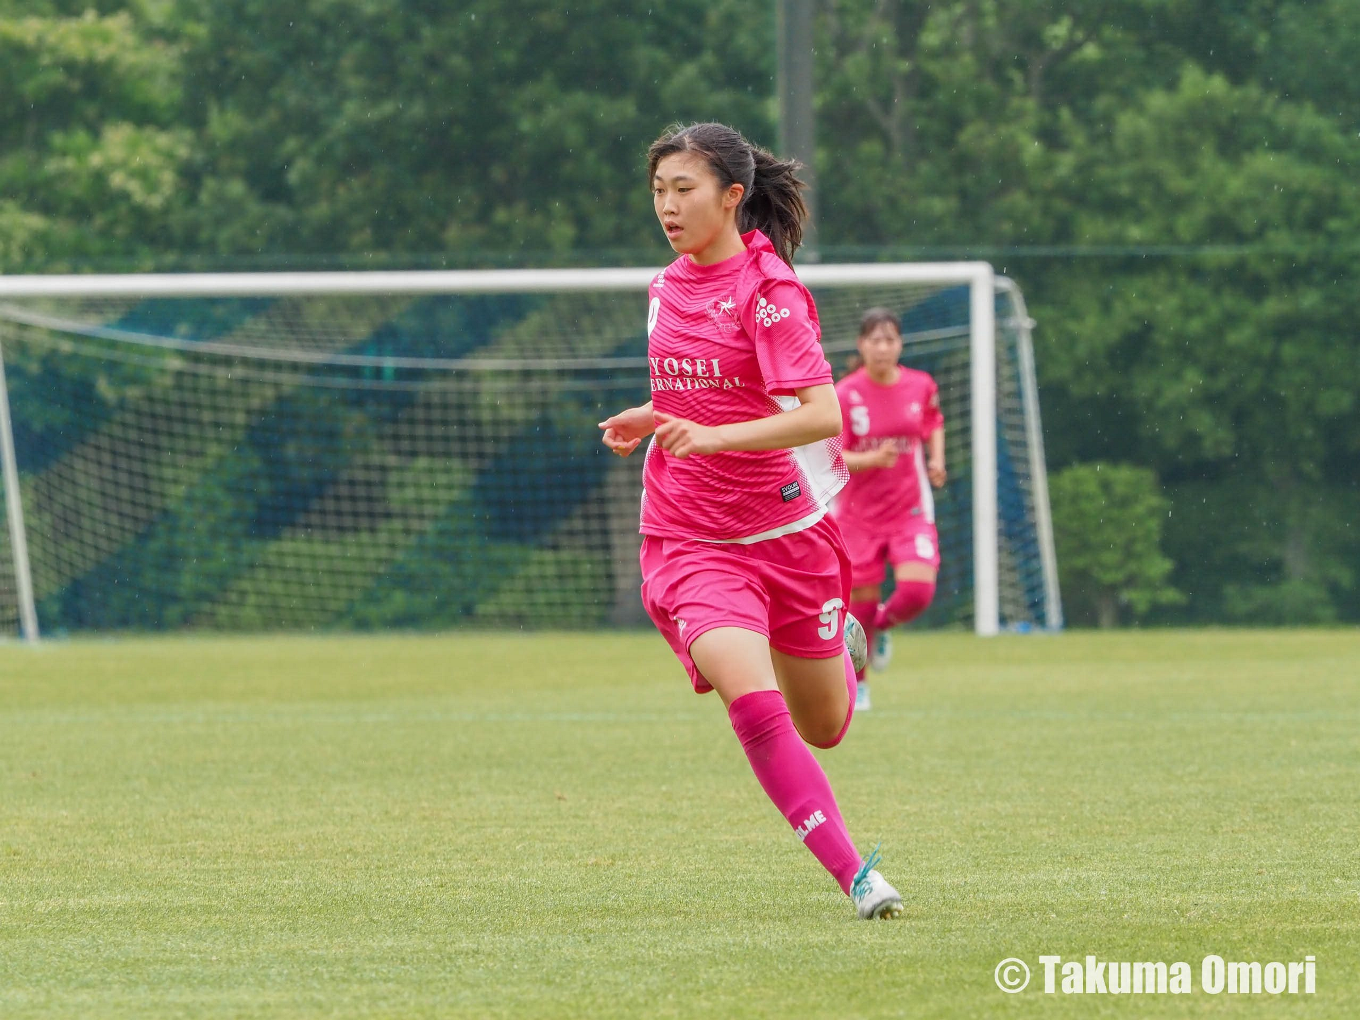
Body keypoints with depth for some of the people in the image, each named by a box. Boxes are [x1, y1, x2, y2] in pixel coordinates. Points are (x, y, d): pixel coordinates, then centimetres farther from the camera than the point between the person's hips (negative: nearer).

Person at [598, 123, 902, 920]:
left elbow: (823, 413, -25)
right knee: (753, 702, -23)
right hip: (692, 542, 3)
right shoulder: (669, 288, 6)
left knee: (823, 729, 13)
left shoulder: (768, 291, -14)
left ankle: (842, 651, 49)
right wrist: (653, 420, 4)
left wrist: (710, 435, -35)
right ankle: (854, 873, -19)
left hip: (789, 532, -3)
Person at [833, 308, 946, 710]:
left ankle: (882, 625, 17)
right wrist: (872, 459, -31)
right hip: (859, 514, -1)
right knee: (863, 601, 0)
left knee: (918, 590, -20)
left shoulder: (921, 386, -1)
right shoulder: (844, 395, -10)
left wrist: (937, 459, 4)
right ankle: (856, 684, 26)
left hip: (911, 510, 2)